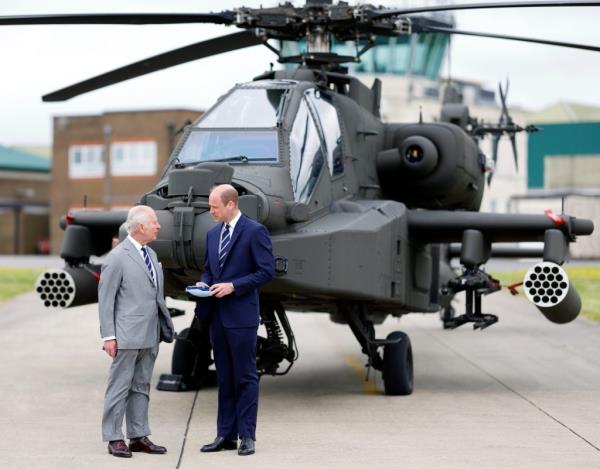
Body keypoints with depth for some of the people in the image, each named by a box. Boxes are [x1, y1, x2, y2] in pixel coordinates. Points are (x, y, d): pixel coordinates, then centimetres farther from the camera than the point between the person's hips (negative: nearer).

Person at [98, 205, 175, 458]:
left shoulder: (151, 255, 13)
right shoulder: (118, 257, -10)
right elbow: (105, 298, -11)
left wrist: (165, 327, 11)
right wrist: (108, 336, -14)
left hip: (150, 336, 8)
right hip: (127, 336, -8)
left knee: (141, 387, 12)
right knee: (120, 387, -1)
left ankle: (138, 436, 17)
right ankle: (114, 439, 6)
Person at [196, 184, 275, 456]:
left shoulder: (254, 231, -8)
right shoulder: (213, 234, 14)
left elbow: (267, 271, -11)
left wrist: (233, 286, -17)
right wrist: (204, 283, 1)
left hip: (241, 315, -7)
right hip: (216, 315, 7)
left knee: (245, 377, -1)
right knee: (224, 377, 11)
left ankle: (246, 436, 3)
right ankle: (225, 435, 15)